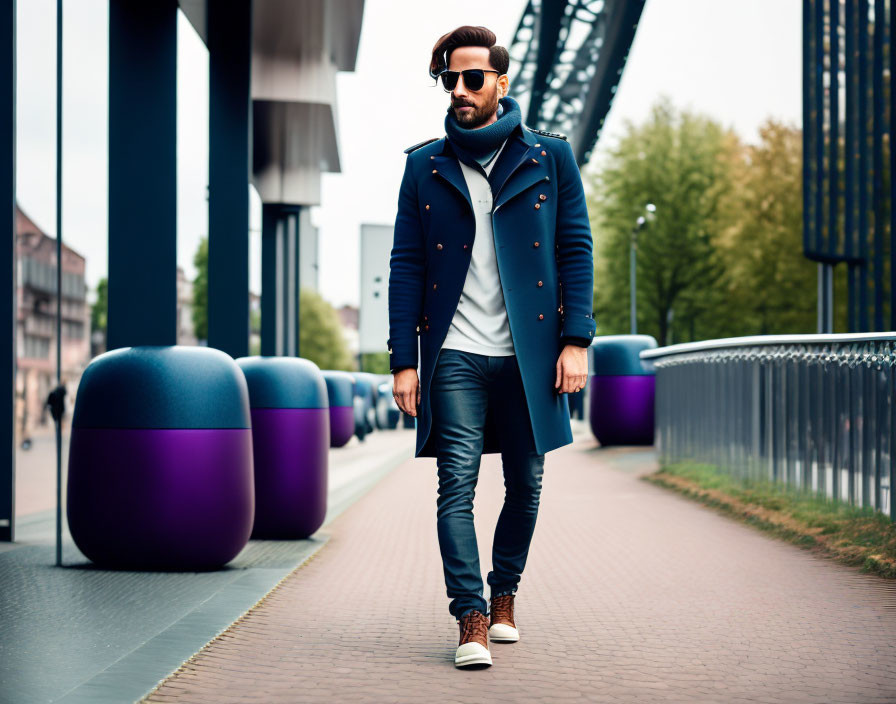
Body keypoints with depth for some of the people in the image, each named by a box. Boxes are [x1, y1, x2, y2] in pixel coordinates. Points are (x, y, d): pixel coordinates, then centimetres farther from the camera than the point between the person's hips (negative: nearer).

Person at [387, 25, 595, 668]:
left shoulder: (549, 156, 6)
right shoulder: (424, 166, 8)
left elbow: (576, 249, 5)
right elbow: (405, 266, 7)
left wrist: (576, 340, -5)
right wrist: (404, 360, 0)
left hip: (530, 354, 1)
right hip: (455, 355, 0)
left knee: (525, 486, 9)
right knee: (458, 483, -10)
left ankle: (503, 596, 28)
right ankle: (472, 621, -8)